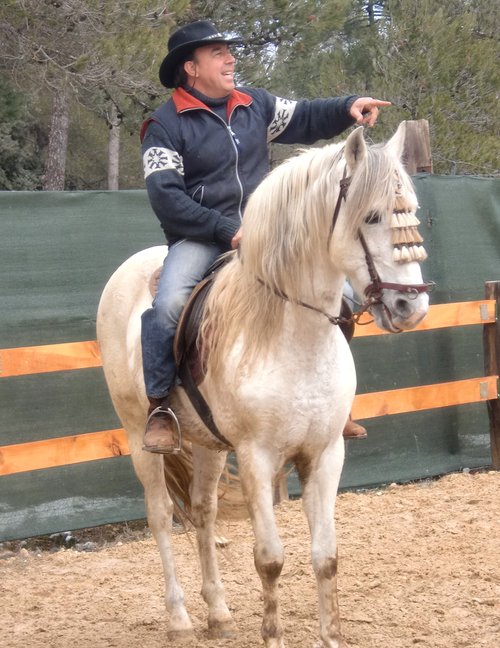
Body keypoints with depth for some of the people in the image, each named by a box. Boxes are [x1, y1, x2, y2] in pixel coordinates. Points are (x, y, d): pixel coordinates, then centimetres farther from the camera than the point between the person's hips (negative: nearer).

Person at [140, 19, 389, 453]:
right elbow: (166, 197, -14)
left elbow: (305, 119, 17)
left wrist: (348, 107, -4)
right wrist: (226, 230, -21)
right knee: (170, 303, -33)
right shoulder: (166, 126, -6)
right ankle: (160, 407, -18)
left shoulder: (256, 106, 10)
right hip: (199, 239, -5)